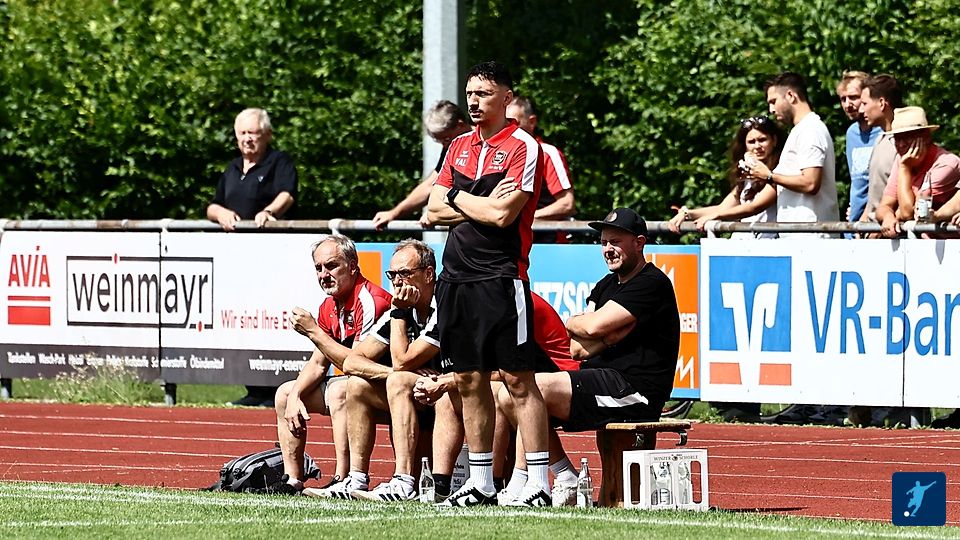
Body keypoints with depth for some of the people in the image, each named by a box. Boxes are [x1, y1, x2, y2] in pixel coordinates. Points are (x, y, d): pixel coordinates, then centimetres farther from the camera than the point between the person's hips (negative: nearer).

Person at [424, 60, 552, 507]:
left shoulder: (523, 147, -6)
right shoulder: (460, 147, 16)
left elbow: (502, 214, -15)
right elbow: (433, 211, 12)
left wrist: (458, 198, 0)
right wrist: (480, 206, -4)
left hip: (500, 277, -7)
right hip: (457, 275, 7)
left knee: (518, 379, -9)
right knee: (469, 381, 9)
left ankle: (539, 484, -10)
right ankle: (481, 484, 16)